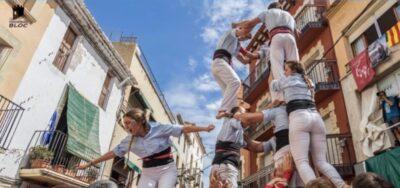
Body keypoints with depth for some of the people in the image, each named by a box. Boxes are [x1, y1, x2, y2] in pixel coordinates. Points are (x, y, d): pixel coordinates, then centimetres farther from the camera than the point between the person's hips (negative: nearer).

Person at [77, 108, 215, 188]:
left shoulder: (159, 128, -11)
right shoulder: (129, 140, 1)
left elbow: (183, 129, -10)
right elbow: (113, 153, 10)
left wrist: (204, 128, -10)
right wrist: (90, 164, 13)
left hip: (167, 170, -4)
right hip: (148, 173, 4)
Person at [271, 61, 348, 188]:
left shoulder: (287, 80, 16)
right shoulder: (309, 82, 31)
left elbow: (273, 85, 34)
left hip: (299, 118, -6)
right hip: (316, 117, 6)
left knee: (301, 162, -14)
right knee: (321, 162, 4)